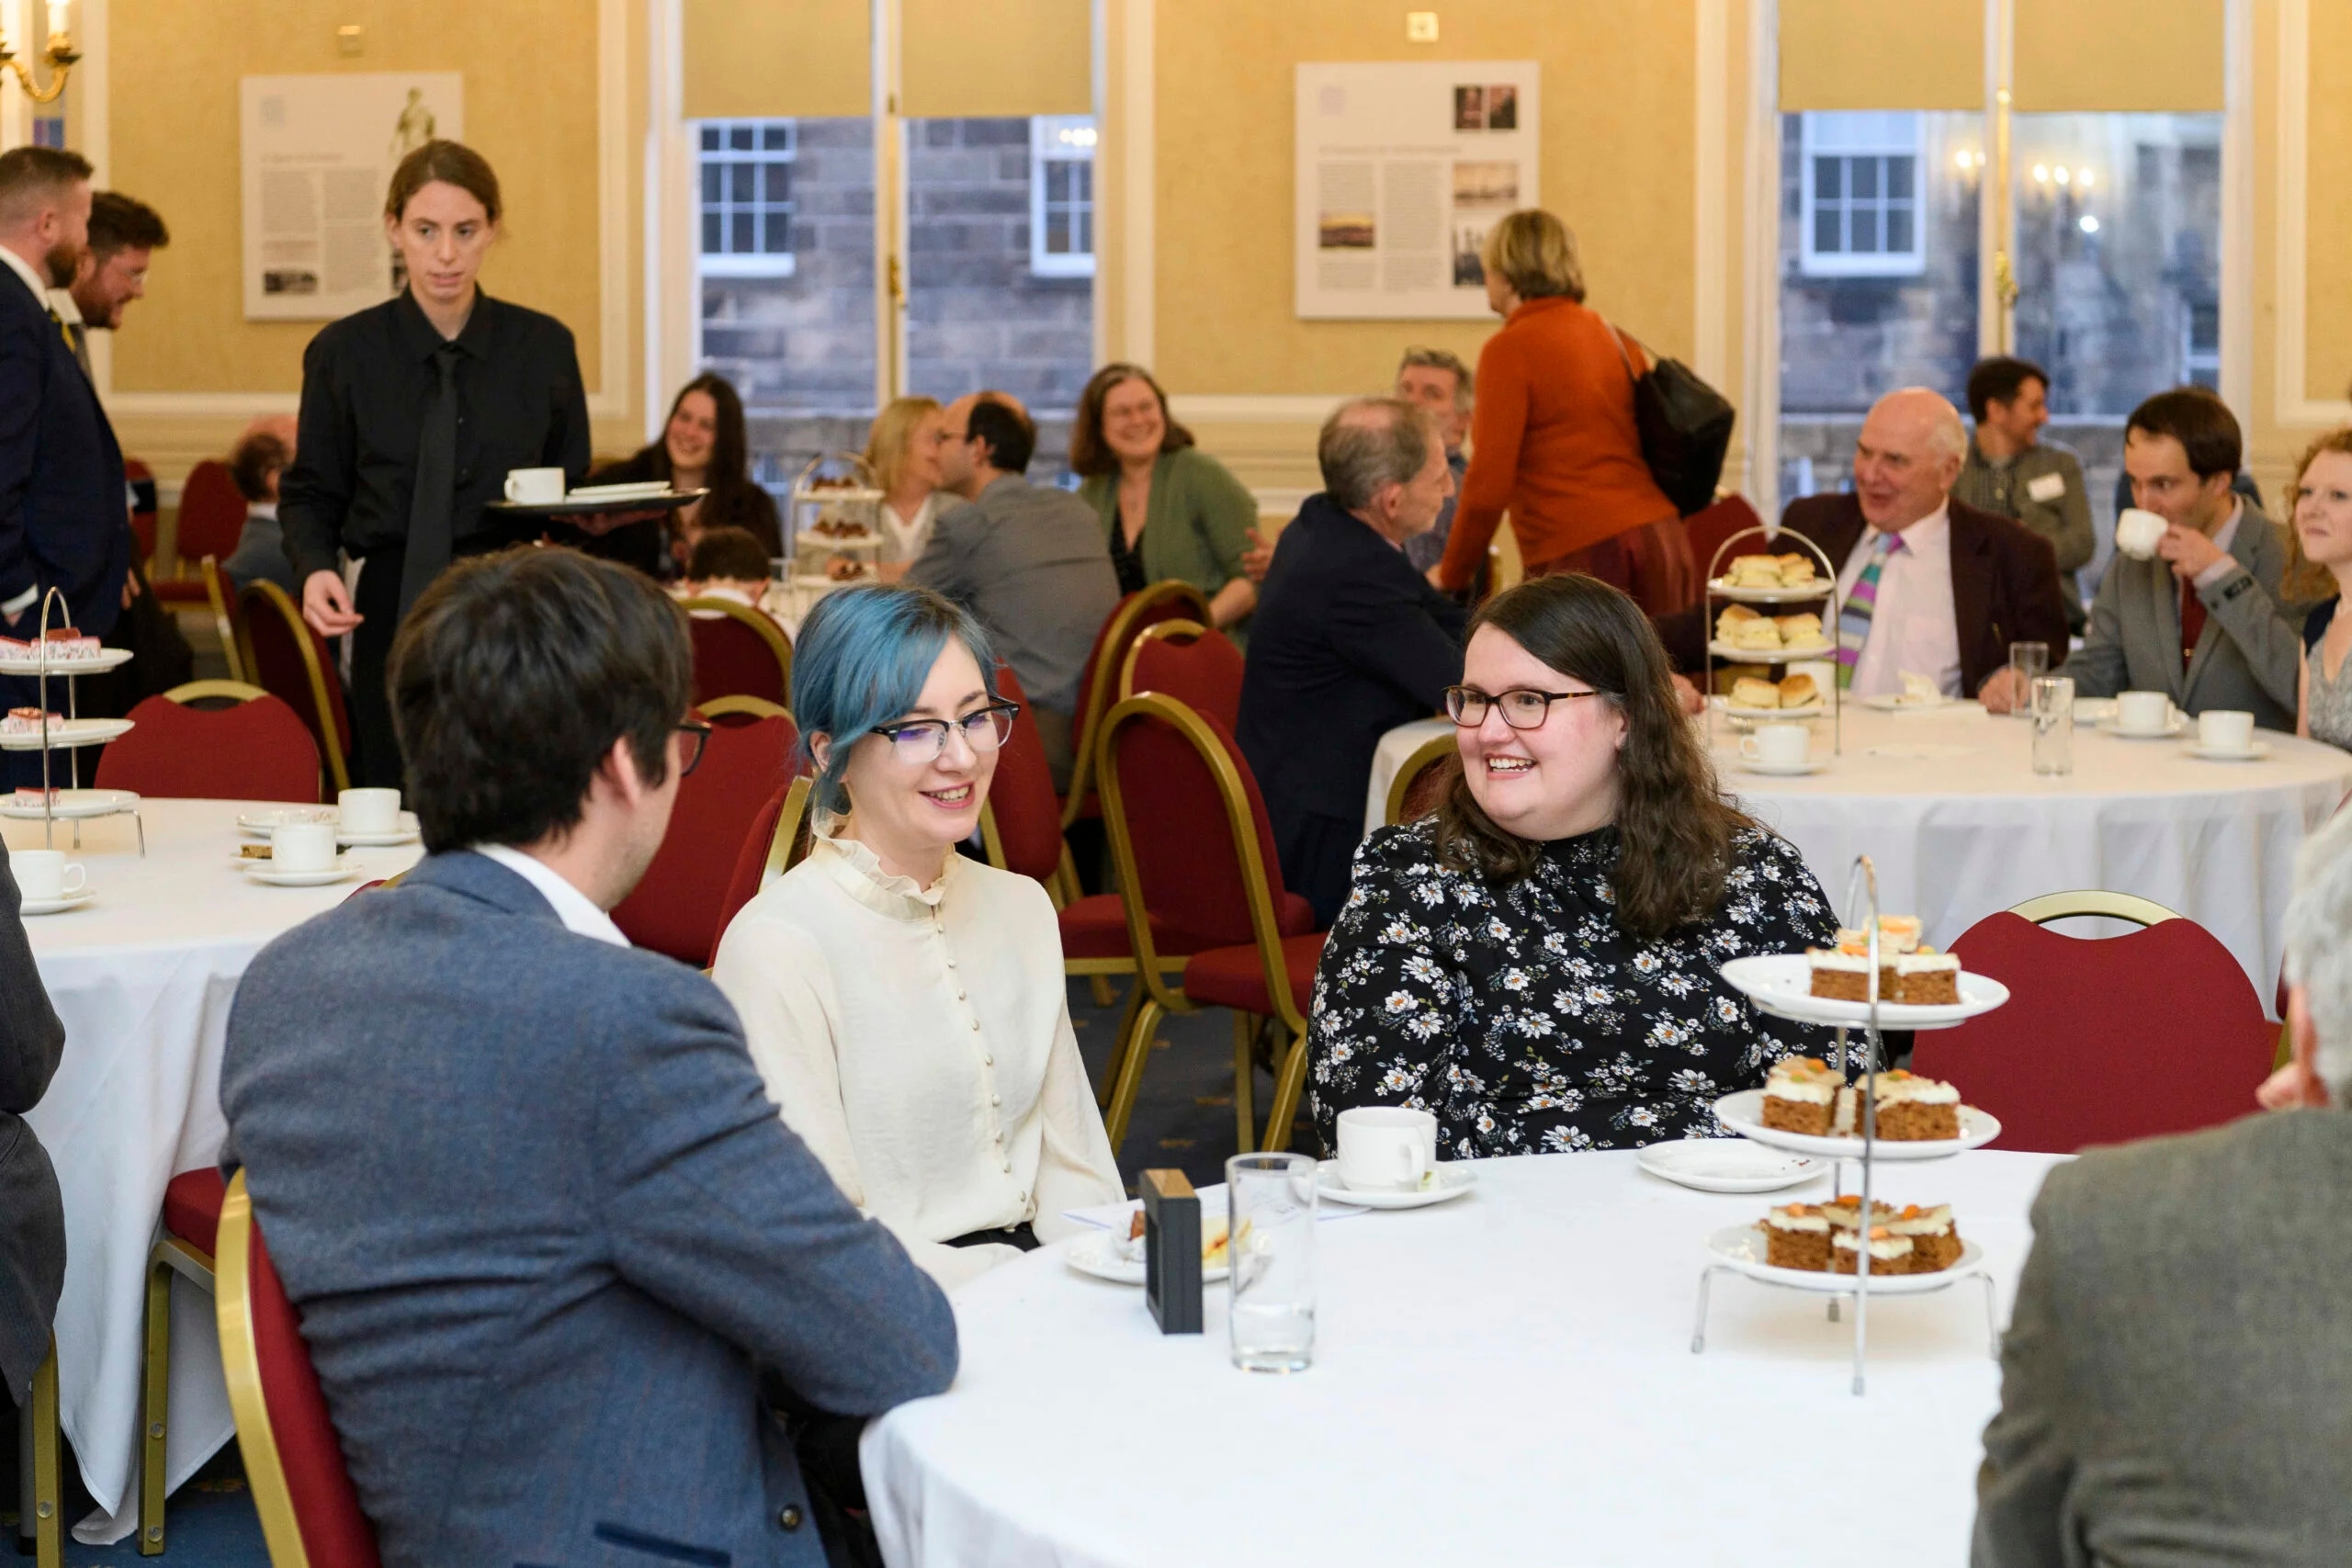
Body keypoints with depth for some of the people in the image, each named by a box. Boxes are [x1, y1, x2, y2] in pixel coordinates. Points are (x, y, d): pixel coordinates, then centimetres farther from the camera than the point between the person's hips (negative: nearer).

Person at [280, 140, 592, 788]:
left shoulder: (543, 347, 6)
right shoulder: (344, 353, 5)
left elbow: (574, 492, 13)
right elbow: (310, 493, 11)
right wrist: (315, 566, -9)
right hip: (393, 616, 0)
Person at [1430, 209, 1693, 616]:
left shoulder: (1510, 349, -4)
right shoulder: (1618, 340, 15)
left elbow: (1488, 484, -8)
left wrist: (1452, 575, 5)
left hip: (1579, 551, -6)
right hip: (1661, 537, 6)